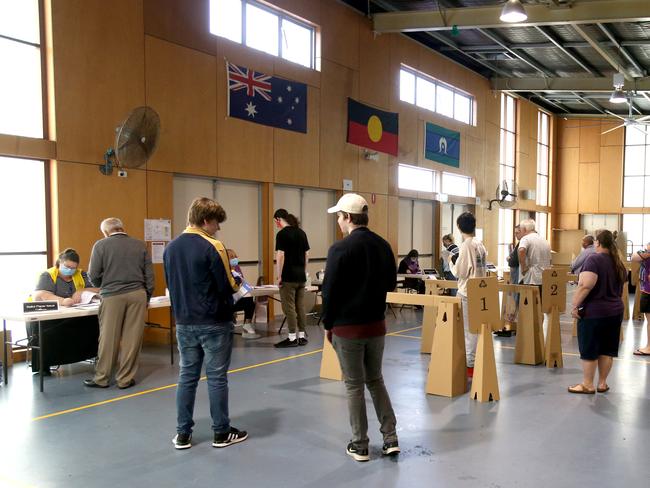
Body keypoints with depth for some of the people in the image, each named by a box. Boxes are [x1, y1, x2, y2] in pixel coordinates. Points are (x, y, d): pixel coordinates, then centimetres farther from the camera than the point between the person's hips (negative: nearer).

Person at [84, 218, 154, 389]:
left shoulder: (101, 245, 1)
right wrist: (147, 296, 14)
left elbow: (93, 275, 0)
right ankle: (125, 379, 11)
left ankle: (101, 378, 16)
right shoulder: (140, 245, 8)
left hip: (112, 296, -2)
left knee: (109, 338, 6)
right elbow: (149, 275, 6)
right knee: (132, 338, 5)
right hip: (137, 294, 2)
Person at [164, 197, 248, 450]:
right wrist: (237, 279, 5)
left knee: (187, 376, 12)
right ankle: (221, 433, 16)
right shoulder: (212, 247, -16)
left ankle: (183, 434, 18)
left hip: (184, 322, 6)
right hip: (214, 323, -6)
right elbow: (228, 287, -15)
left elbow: (171, 284, 12)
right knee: (216, 377, 5)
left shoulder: (171, 247, 5)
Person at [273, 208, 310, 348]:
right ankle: (302, 336, 15)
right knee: (300, 306, 11)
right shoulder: (301, 232, 10)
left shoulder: (282, 234, -11)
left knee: (289, 307, 0)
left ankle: (292, 338, 4)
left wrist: (279, 276, -10)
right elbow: (307, 255, 13)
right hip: (301, 276, 7)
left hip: (288, 277, -7)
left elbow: (280, 256, -15)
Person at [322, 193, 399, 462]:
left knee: (354, 385, 6)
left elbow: (330, 290, -13)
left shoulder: (340, 248, -17)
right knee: (375, 380, 19)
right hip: (377, 324, 6)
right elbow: (391, 283, 12)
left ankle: (360, 446, 16)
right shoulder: (383, 245, 2)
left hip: (347, 327, -5)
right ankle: (390, 438, 19)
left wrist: (328, 324, -1)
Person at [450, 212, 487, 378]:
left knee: (469, 329, -1)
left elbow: (460, 272, -15)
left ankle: (470, 365, 4)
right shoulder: (480, 244, 7)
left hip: (468, 293, -7)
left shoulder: (466, 246, -15)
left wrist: (451, 263, 3)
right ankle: (475, 360, 21)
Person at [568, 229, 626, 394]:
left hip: (593, 312, -7)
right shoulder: (618, 262, 10)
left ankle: (587, 385, 8)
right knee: (607, 349, 11)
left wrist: (575, 306, -19)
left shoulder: (594, 259, -15)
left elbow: (585, 286, -24)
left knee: (589, 350, 1)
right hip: (615, 311, 7)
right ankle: (602, 383, 18)